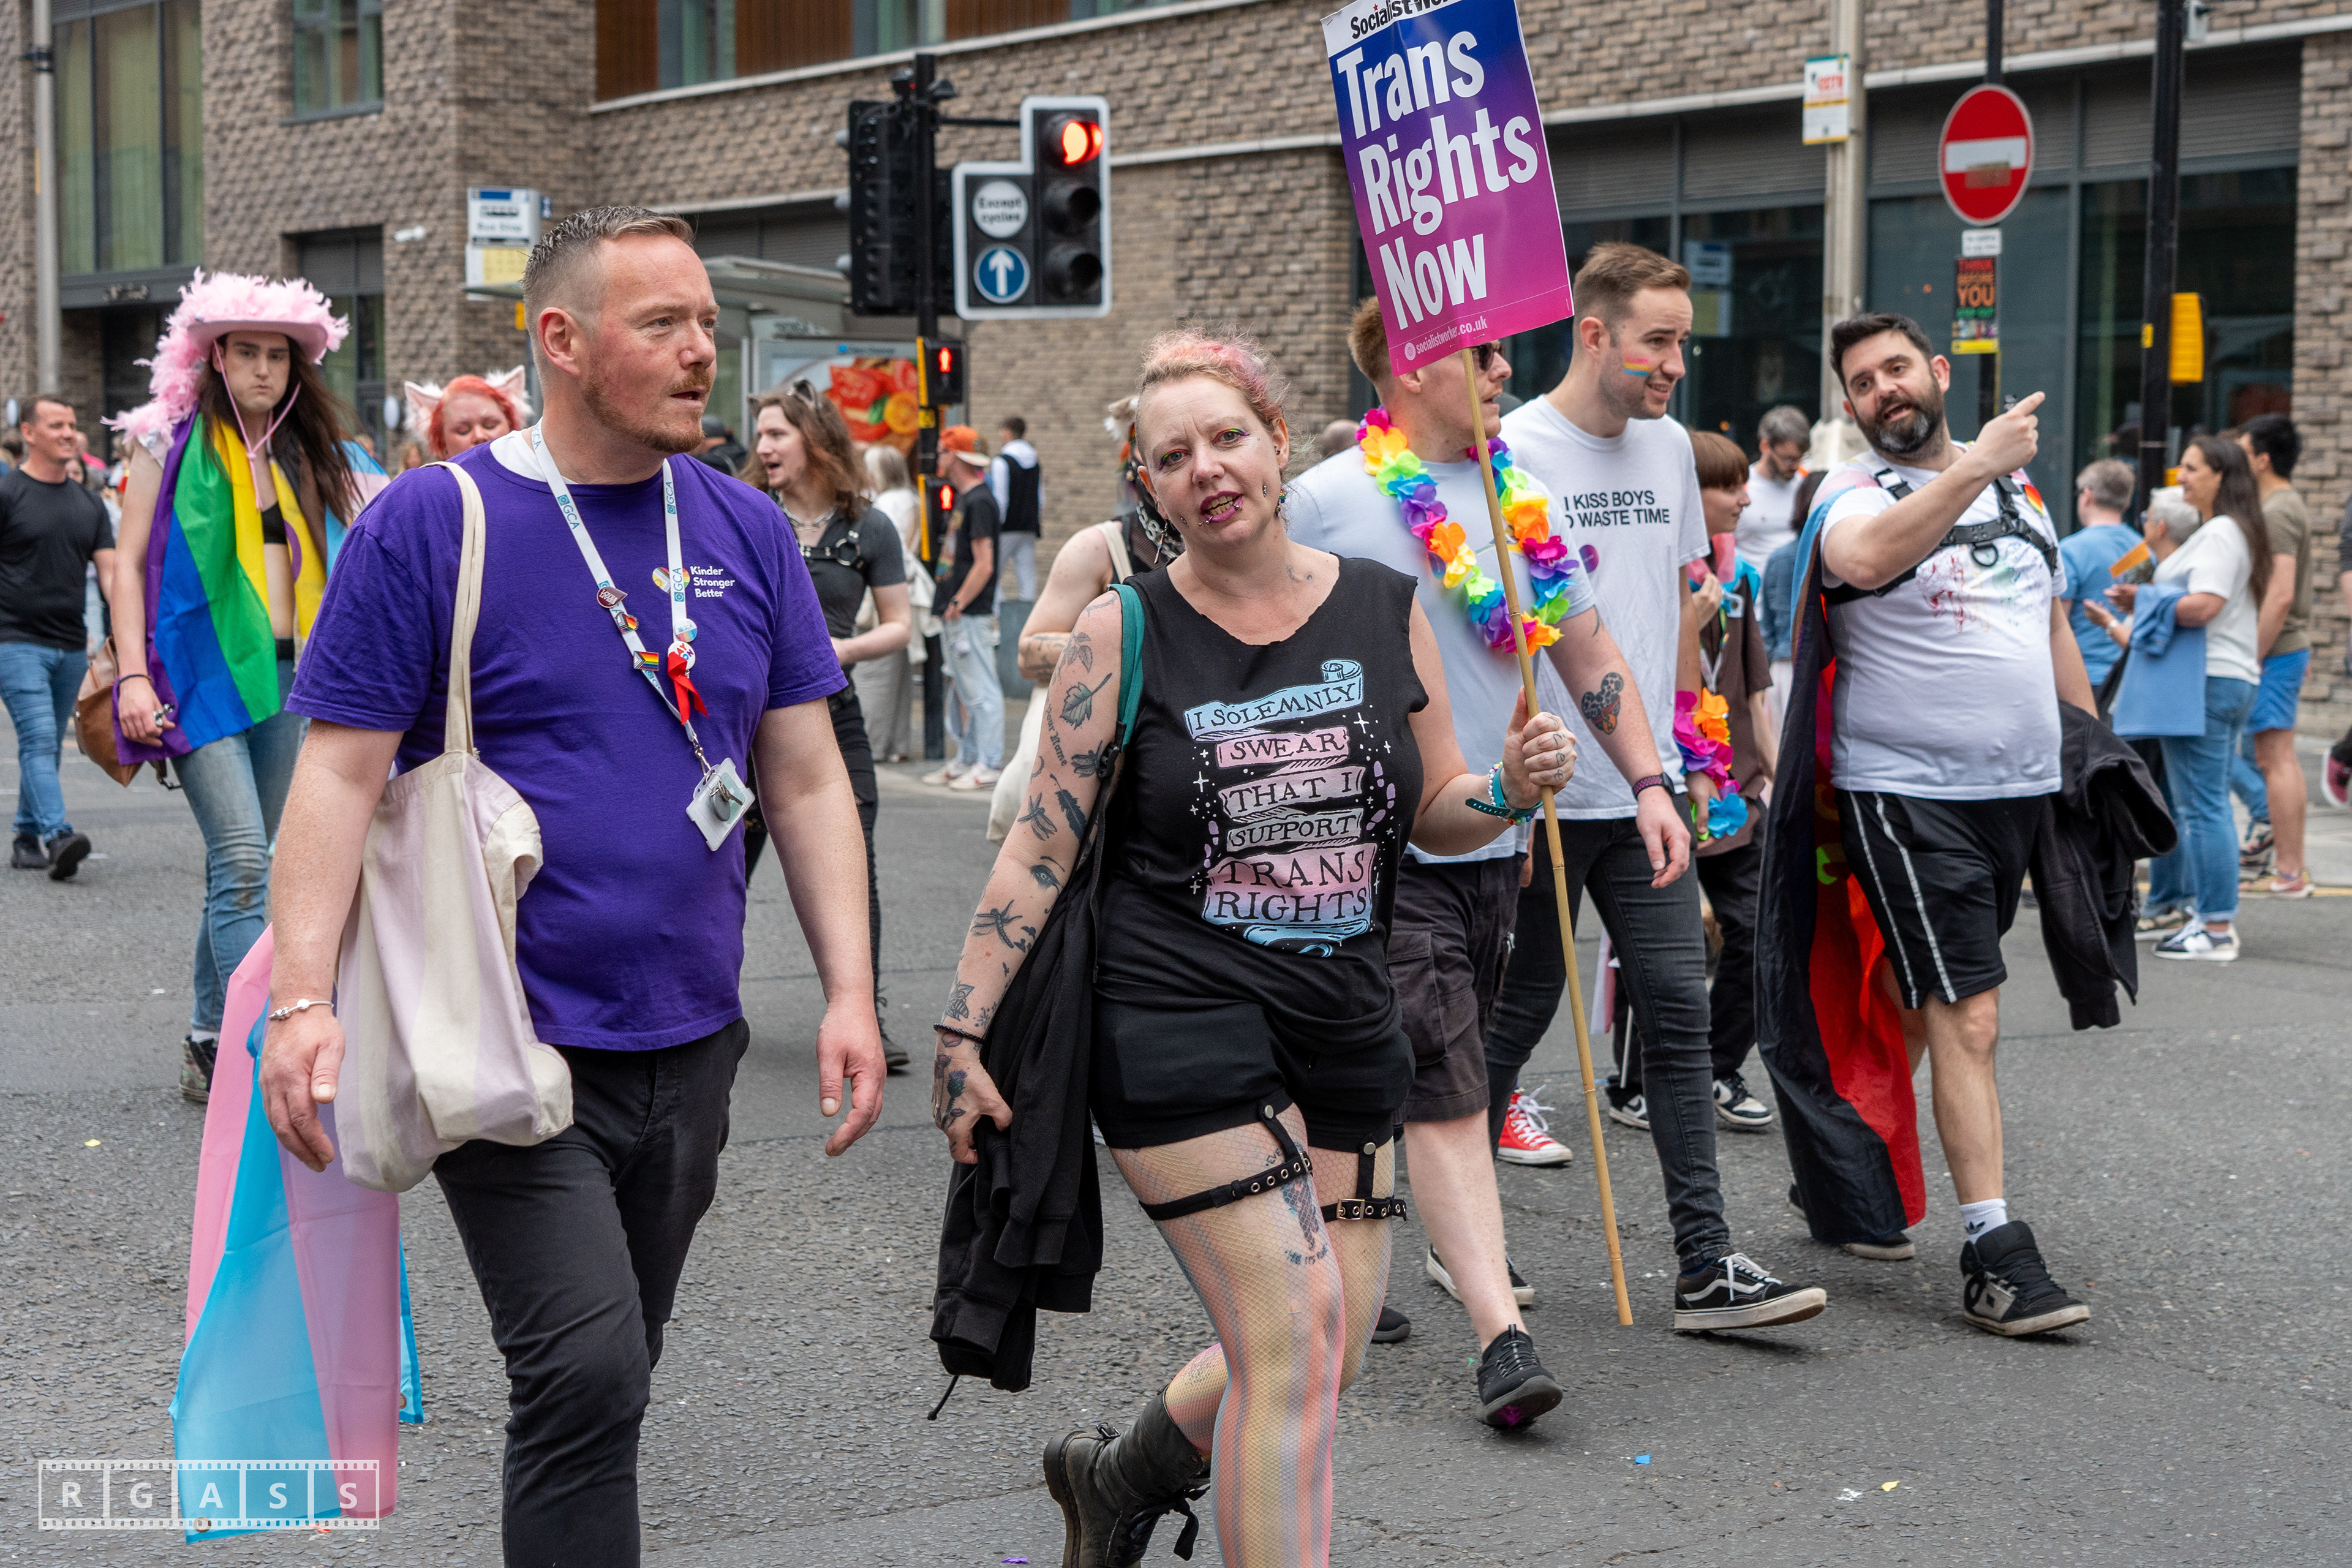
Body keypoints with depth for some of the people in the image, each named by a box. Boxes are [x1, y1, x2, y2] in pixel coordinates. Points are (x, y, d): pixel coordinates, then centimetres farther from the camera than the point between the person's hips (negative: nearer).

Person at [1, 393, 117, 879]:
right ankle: (57, 837, -27)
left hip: (71, 645, 6)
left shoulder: (88, 503, 14)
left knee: (48, 746, 10)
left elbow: (110, 571, 11)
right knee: (39, 739, -16)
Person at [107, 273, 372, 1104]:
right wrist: (133, 675, -10)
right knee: (244, 864, -15)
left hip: (282, 675, 5)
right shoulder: (171, 441, 2)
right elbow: (129, 566, 0)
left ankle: (210, 1046, 20)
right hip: (201, 669, -5)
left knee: (239, 869, 9)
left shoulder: (307, 456, 15)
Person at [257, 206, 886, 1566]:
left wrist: (850, 992, 1)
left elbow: (808, 780, 8)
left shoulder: (746, 530, 6)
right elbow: (341, 776, -9)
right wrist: (303, 1001, -19)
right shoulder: (434, 523, -8)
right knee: (586, 1376, -15)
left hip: (690, 1044, 5)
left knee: (609, 1380, 17)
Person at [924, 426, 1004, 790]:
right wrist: (945, 597, 16)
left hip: (972, 615, -10)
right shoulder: (963, 499, 15)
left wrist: (958, 604, -18)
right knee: (962, 689, 15)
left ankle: (987, 765, -3)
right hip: (956, 615, 10)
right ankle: (965, 759, 22)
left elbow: (983, 565, -20)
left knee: (981, 691, -6)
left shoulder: (979, 502, -15)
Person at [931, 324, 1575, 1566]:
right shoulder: (1124, 633, -5)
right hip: (1179, 1028, -5)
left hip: (1344, 1021, 5)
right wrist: (962, 1030, -12)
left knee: (1324, 1355, 12)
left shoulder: (1385, 610, 4)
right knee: (1293, 1344, -12)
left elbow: (1432, 817, 13)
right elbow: (1042, 845, -5)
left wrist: (1510, 789, -9)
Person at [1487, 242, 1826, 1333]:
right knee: (1518, 1012, 6)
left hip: (1647, 792, 5)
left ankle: (1706, 1266, 0)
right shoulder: (1515, 452, -9)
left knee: (1679, 1008, -1)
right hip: (1541, 792, -5)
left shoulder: (1669, 447, 12)